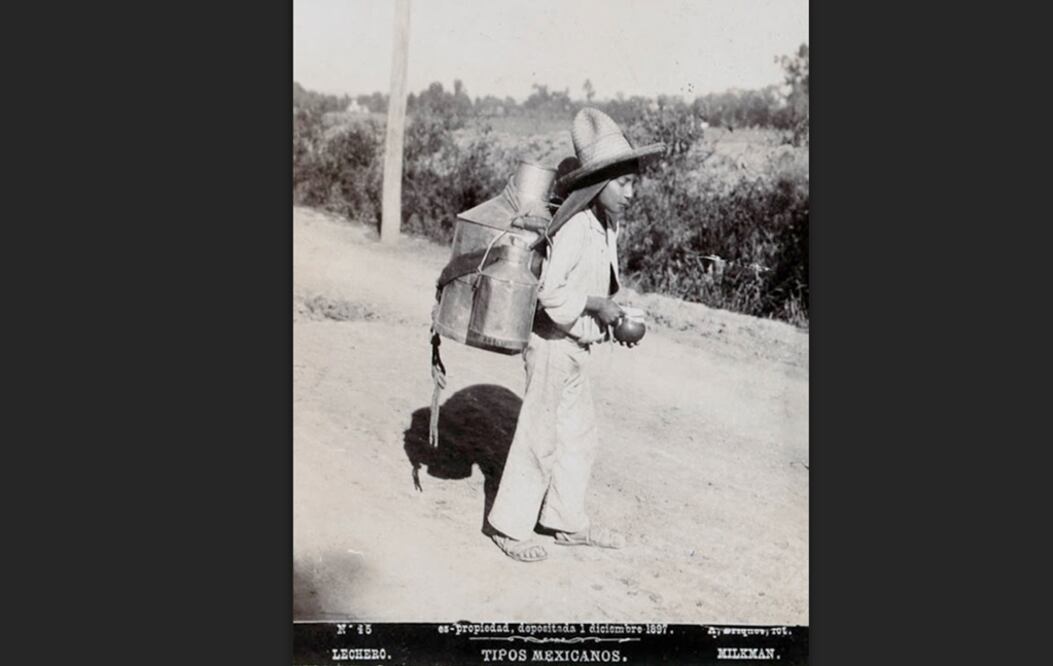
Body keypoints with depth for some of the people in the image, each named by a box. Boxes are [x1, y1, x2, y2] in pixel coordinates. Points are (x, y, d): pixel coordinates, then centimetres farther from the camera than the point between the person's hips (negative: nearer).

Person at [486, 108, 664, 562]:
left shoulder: (605, 225, 6)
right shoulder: (576, 227, -22)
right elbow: (550, 291, -27)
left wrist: (615, 319, 6)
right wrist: (596, 304, -18)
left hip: (576, 347, 9)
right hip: (555, 344, -9)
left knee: (580, 436, 17)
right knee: (539, 439, 2)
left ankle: (567, 522, 32)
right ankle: (509, 526, 17)